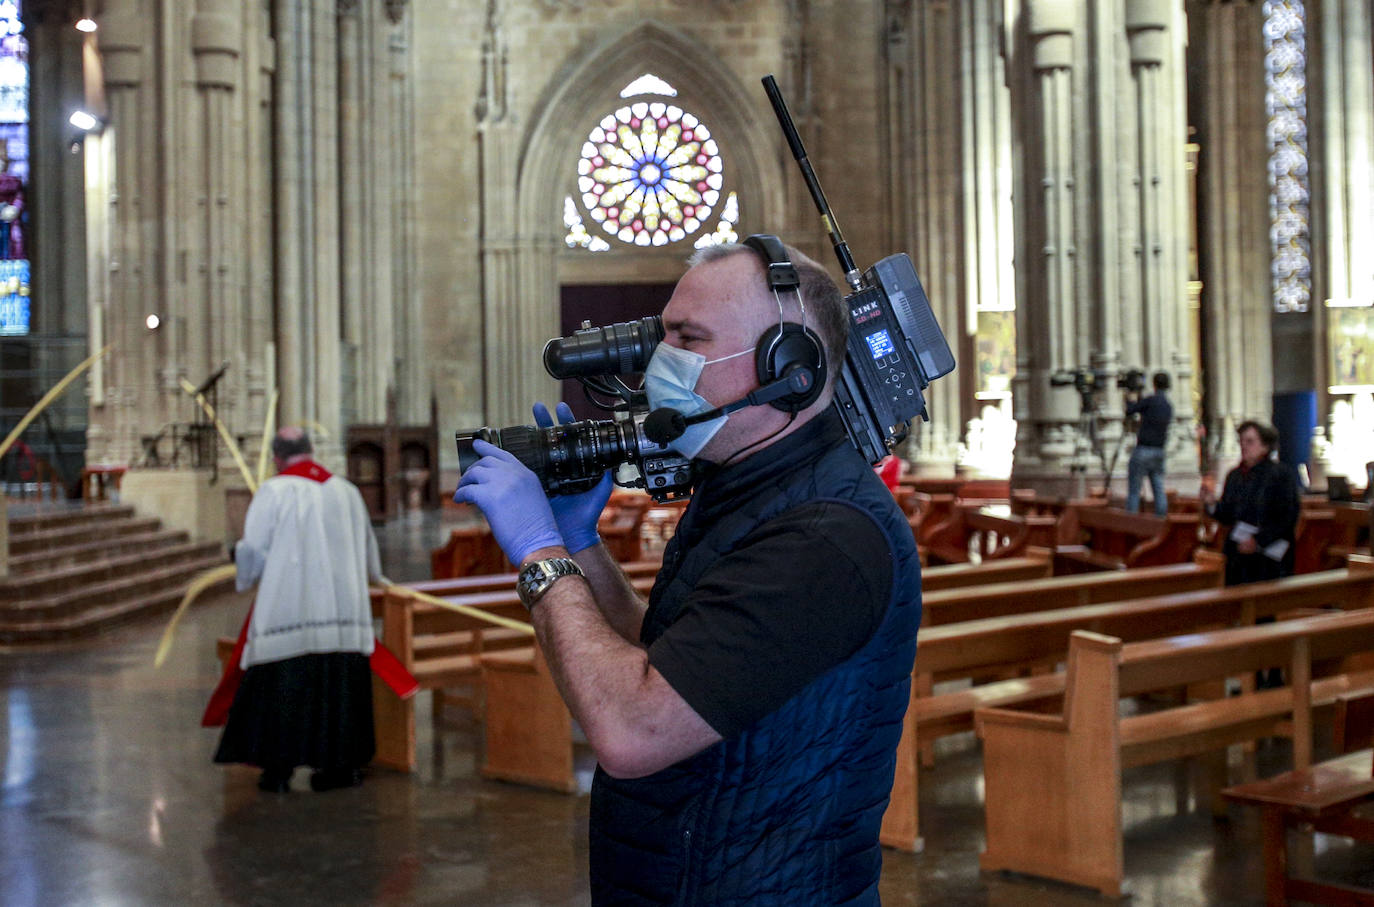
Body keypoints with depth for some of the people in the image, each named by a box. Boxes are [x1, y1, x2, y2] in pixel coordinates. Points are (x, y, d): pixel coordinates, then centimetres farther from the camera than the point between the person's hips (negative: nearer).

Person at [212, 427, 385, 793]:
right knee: (338, 684, 9)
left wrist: (238, 554, 17)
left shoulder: (273, 492, -5)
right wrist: (375, 577, 42)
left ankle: (279, 768, 4)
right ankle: (342, 764, 12)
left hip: (290, 609, -4)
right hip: (345, 609, 4)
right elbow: (367, 547, 22)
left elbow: (254, 551, -6)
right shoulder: (347, 491, 10)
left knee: (283, 685, 3)